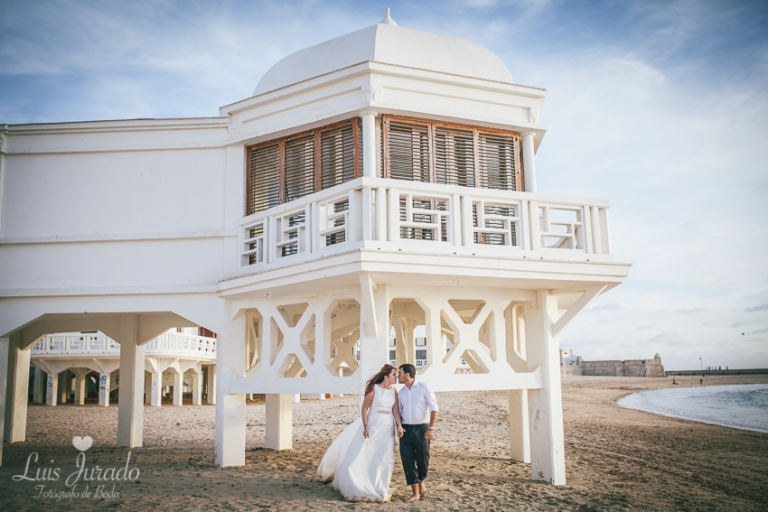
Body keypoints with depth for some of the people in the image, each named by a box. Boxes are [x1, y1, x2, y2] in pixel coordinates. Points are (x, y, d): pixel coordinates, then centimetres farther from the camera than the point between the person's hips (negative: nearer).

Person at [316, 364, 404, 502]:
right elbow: (364, 408, -10)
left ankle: (379, 489, 19)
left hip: (387, 429, 5)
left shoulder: (394, 391, 4)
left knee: (384, 459, 8)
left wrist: (399, 425, -13)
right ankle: (357, 487, 11)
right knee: (363, 456, -2)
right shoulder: (373, 388, -10)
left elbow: (395, 410, 1)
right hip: (372, 427, -5)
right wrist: (365, 427, -15)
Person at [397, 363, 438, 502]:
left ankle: (421, 483, 30)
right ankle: (416, 492, 9)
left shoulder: (424, 387, -5)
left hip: (421, 429, -4)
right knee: (407, 460, -1)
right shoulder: (400, 392, 10)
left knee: (423, 459, 0)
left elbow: (434, 408, -7)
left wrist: (431, 428, -14)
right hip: (406, 429, 4)